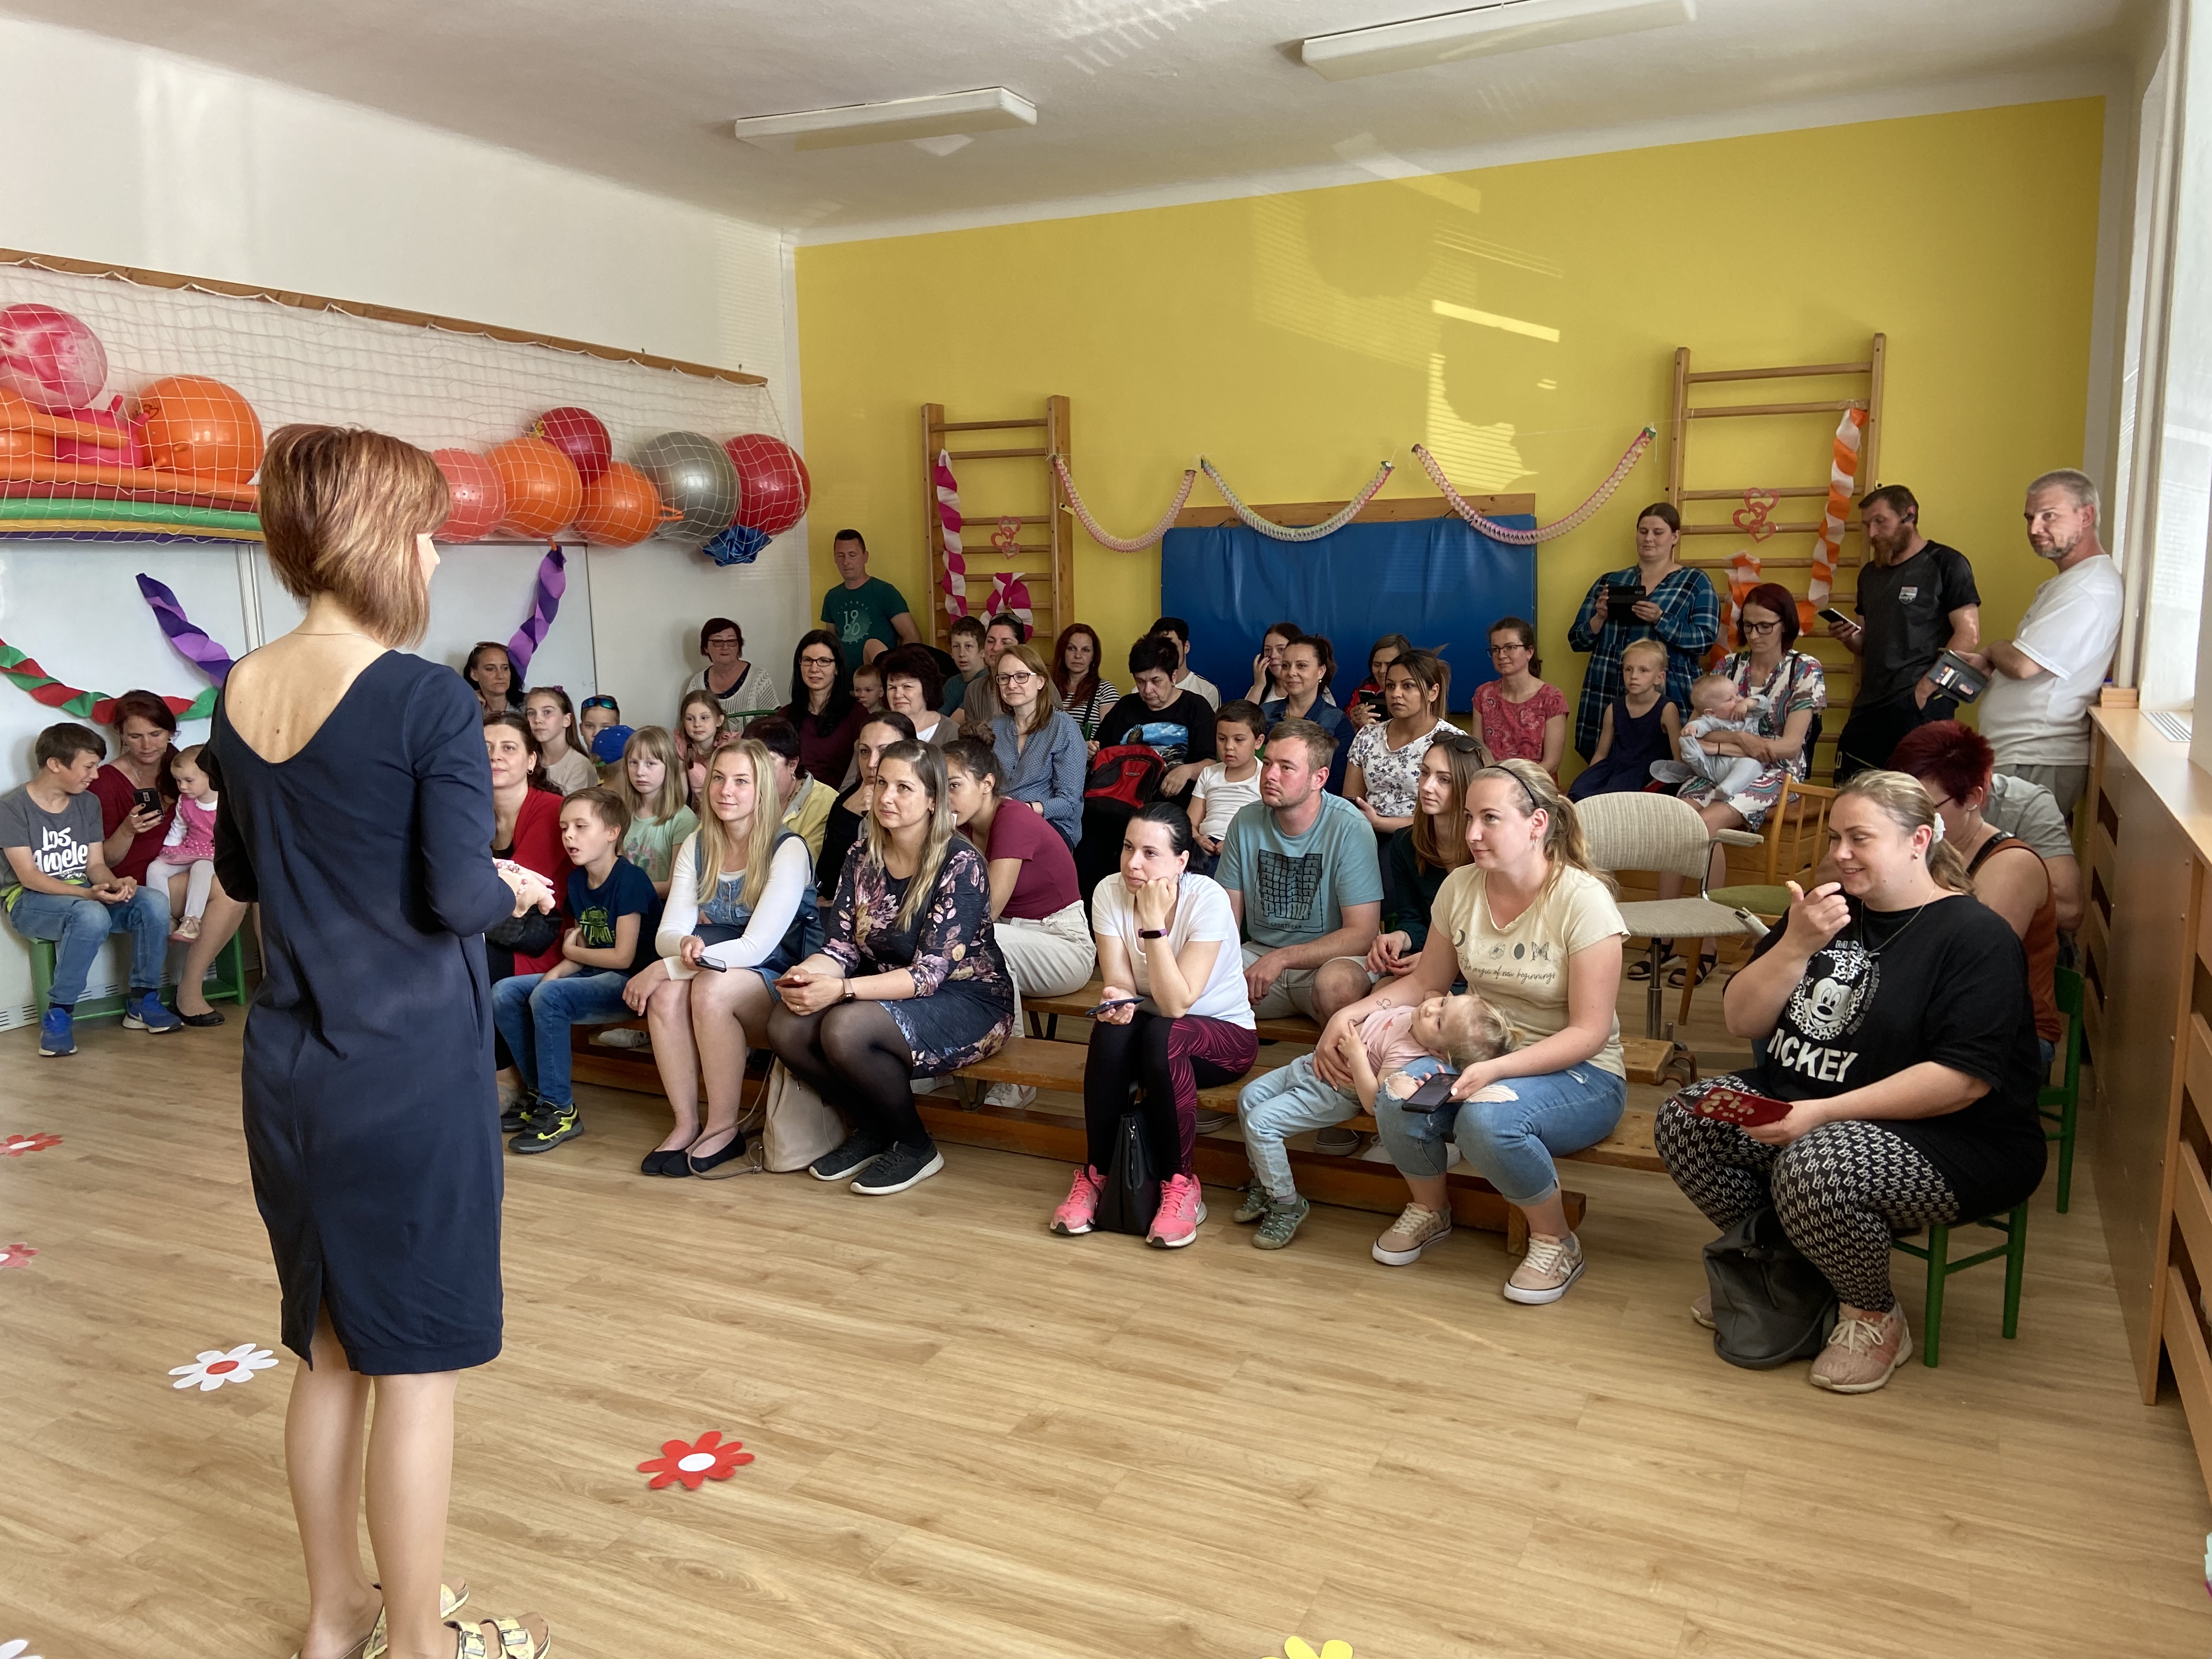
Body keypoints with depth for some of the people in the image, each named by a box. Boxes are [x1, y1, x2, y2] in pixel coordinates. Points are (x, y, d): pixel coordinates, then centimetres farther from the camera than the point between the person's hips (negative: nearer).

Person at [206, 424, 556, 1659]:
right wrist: (516, 888, 1)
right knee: (419, 1367, 7)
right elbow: (457, 896, -19)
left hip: (290, 1063, 7)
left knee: (331, 1348, 20)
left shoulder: (238, 699, 4)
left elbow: (241, 872, 16)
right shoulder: (430, 700, -17)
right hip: (412, 1064, -7)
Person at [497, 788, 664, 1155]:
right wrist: (557, 971, -10)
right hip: (593, 976, 9)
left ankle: (560, 1110, -19)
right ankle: (538, 1090, 7)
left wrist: (572, 952, -2)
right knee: (503, 994, -4)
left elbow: (624, 957, -17)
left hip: (630, 981, -9)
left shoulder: (630, 880, -15)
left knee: (548, 997, -30)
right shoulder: (577, 880, 9)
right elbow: (580, 949, 11)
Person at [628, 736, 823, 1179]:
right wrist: (685, 945, -28)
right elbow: (668, 933, -2)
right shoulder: (697, 847, 5)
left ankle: (724, 1130, -19)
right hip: (720, 972, 5)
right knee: (666, 993, -27)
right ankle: (685, 1123, -16)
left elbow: (756, 947, -21)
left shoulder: (788, 850, -14)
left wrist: (663, 968, -24)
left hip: (783, 985, -5)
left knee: (711, 988, -33)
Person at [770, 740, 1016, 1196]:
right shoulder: (862, 861, 4)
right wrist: (803, 975, -23)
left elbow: (930, 973, -22)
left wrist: (841, 990, -32)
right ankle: (870, 1128, 6)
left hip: (968, 1003, -7)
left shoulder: (960, 865, -17)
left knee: (846, 1028, -31)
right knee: (786, 1025, -18)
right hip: (887, 998, 7)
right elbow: (840, 949, 1)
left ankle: (914, 1145, -5)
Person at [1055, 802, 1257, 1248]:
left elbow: (1176, 1005, -28)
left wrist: (1153, 921, -33)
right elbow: (1120, 986, -13)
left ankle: (1180, 1186, -18)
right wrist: (1117, 1003, -37)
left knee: (1162, 1036, -35)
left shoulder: (1207, 899, -23)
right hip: (1151, 1032, 3)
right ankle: (1094, 1175, -13)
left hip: (1222, 1033, -3)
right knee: (1112, 1031, -30)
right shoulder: (1110, 892, -11)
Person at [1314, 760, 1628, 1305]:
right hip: (1481, 1057, 5)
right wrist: (1348, 1015, -6)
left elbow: (1589, 1032, -18)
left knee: (1486, 1117, -36)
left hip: (1578, 1073, -4)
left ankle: (1555, 1241, -6)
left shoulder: (1582, 899, -17)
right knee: (1399, 1100, -26)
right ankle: (1429, 1207, 9)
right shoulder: (1460, 887, -1)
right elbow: (1426, 983, 10)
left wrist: (1496, 1070, -30)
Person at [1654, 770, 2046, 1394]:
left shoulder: (1976, 937, -12)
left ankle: (1875, 1319, -6)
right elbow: (1742, 1021, 4)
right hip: (1797, 1102, 7)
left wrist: (1824, 1112, -27)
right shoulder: (1827, 908, 10)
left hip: (1952, 1142, -7)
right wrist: (1796, 946, -13)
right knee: (1684, 1119, -13)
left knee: (1812, 1167, -35)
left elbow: (1964, 1078, -22)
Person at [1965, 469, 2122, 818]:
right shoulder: (2067, 581, 20)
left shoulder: (2088, 589, -16)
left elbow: (2022, 664, -23)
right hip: (2017, 756, 10)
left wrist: (1993, 652, 0)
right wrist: (1988, 665, 3)